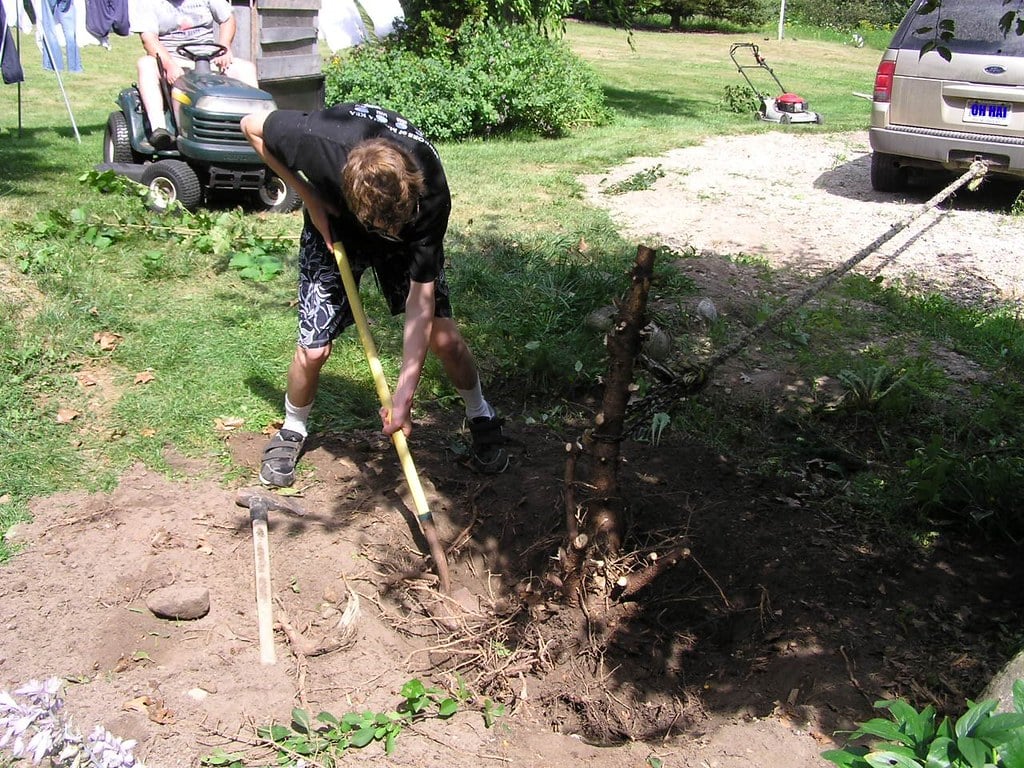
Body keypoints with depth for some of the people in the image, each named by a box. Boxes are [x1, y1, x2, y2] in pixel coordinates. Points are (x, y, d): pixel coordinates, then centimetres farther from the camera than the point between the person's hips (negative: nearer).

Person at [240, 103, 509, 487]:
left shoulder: (430, 194, -39)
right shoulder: (319, 141, -41)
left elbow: (421, 297, -33)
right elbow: (252, 125, -18)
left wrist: (404, 394, -34)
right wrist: (309, 196, -24)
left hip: (413, 232, 0)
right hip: (333, 226, 0)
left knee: (443, 336, -7)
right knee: (314, 348, -7)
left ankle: (481, 417, 21)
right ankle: (292, 432, 22)